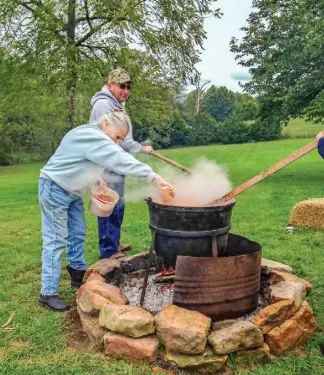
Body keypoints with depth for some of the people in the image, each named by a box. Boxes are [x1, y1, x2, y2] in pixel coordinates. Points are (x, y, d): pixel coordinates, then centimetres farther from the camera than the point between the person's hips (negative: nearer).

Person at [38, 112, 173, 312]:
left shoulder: (91, 136, 6)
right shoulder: (93, 138, -27)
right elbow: (121, 160, -38)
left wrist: (97, 179, 2)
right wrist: (153, 176, -44)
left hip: (71, 190, 10)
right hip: (54, 189, -10)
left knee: (77, 233, 16)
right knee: (56, 240, -8)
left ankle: (78, 274, 33)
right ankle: (48, 294, -1)